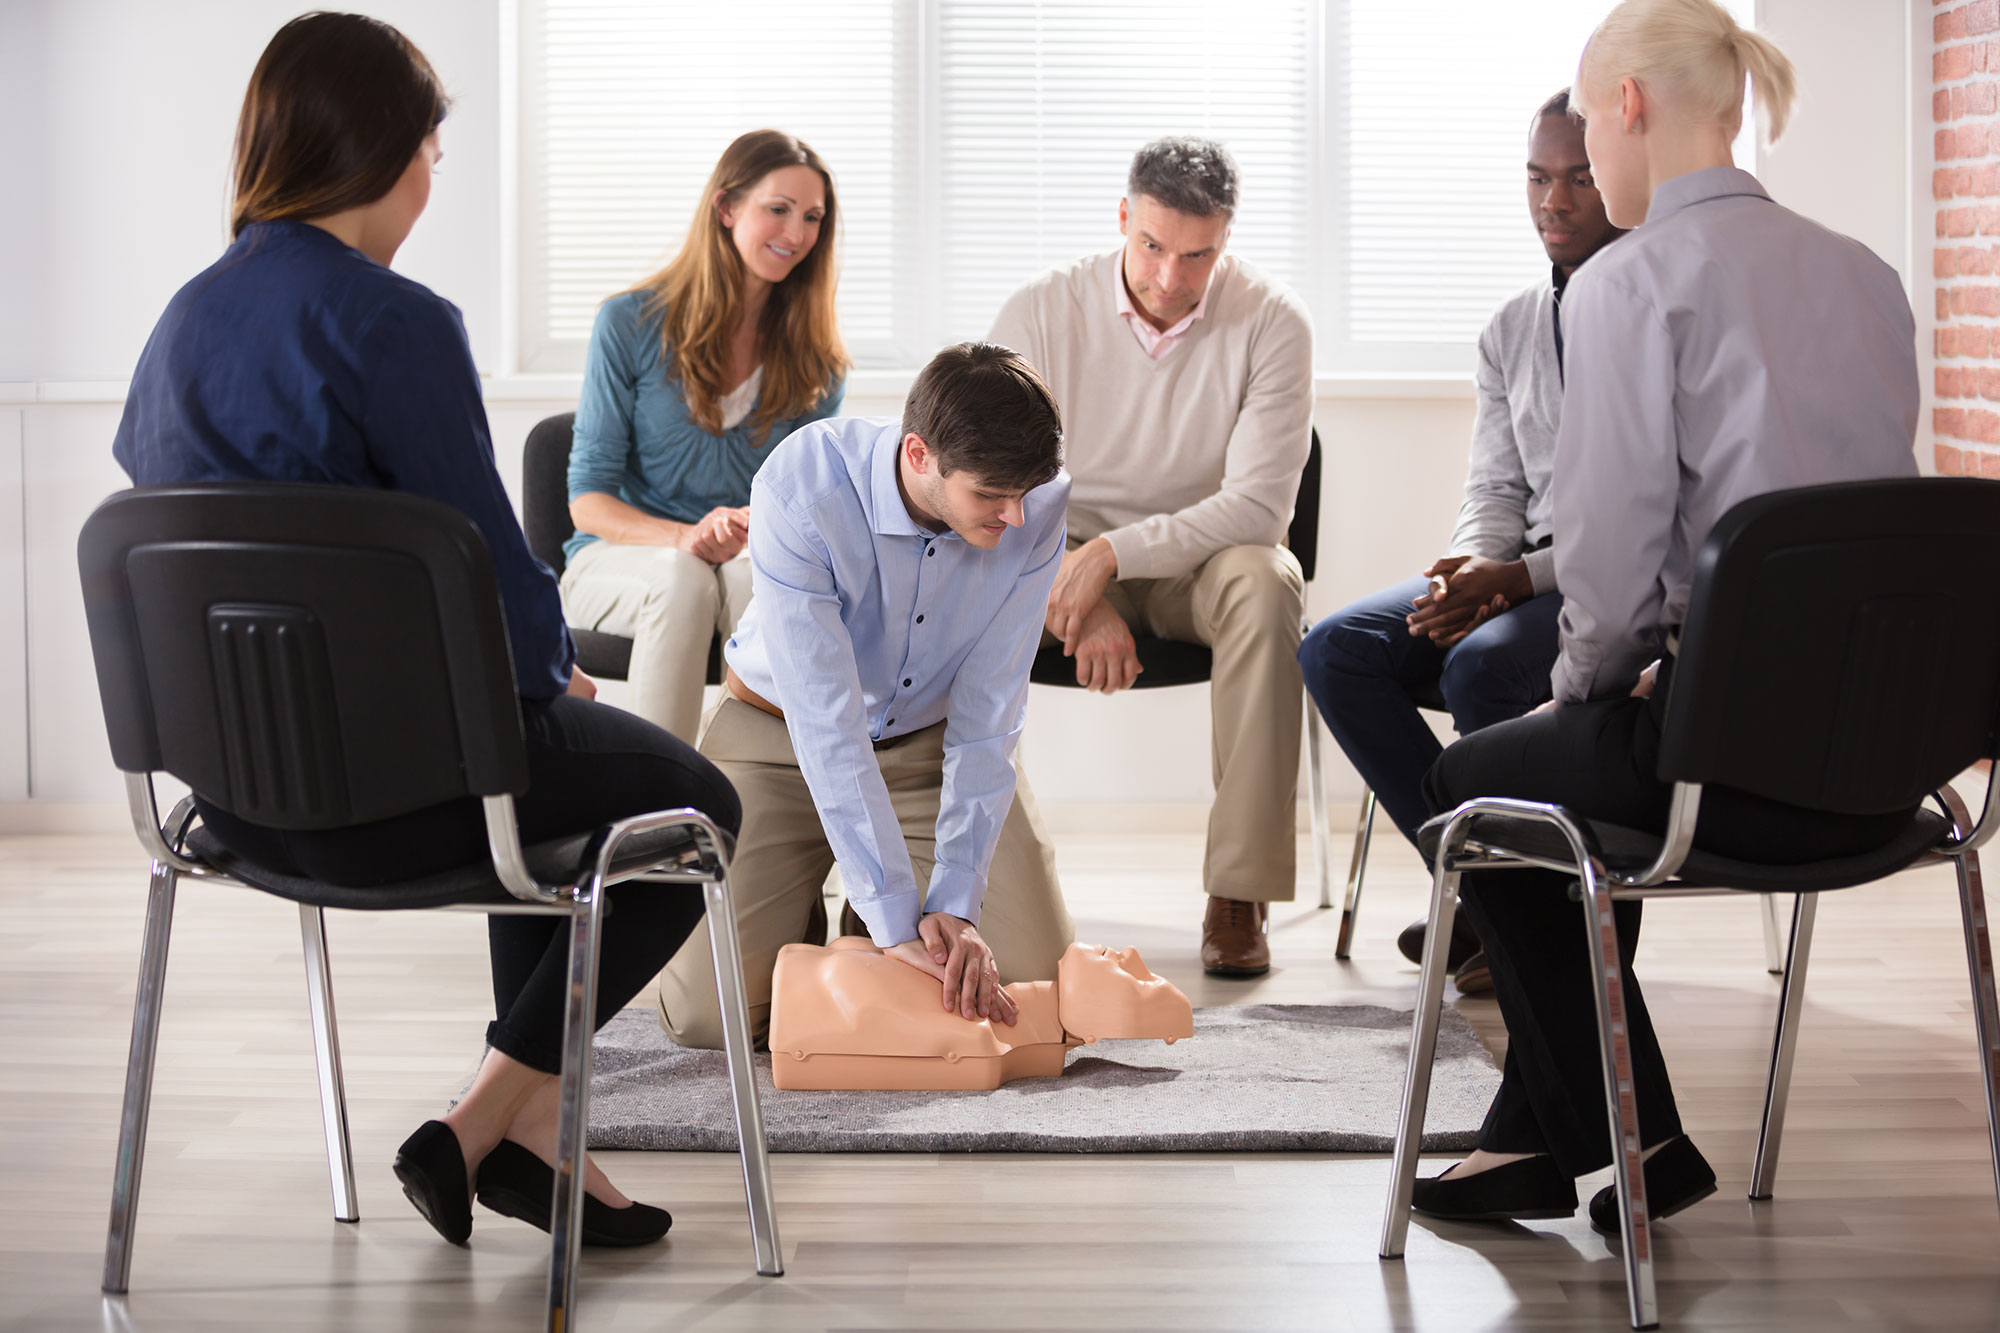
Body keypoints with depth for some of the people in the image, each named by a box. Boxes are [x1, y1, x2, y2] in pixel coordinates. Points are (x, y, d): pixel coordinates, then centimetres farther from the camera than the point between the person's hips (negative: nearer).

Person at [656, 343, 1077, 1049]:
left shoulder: (1036, 502, -23)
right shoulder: (801, 488, -33)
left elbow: (986, 719, -19)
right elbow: (826, 725, -35)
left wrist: (954, 904, -27)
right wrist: (898, 925, -38)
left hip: (931, 741, 3)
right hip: (780, 735, -2)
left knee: (1035, 978, -11)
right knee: (710, 1013, -15)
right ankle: (799, 915, 19)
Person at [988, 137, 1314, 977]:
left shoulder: (1272, 323, -12)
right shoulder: (1040, 313, -8)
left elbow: (1258, 507, -17)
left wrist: (1112, 553, -28)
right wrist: (1083, 599, -24)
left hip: (1202, 563, -1)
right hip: (1069, 561, 1)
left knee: (1263, 582, -35)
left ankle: (1240, 891, -31)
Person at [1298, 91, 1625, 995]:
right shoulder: (1511, 331, 15)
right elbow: (1494, 490, 14)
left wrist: (1521, 576, -22)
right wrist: (1477, 568, -10)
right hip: (1523, 573, 7)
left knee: (1482, 664, -34)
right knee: (1336, 649, -14)